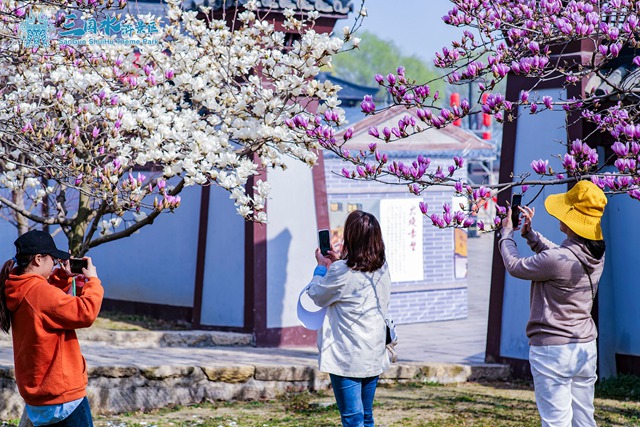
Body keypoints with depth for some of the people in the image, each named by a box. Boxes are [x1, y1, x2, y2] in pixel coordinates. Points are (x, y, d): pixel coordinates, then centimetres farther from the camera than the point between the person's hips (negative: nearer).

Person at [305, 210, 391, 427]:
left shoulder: (341, 271, -17)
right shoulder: (382, 269, 3)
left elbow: (317, 295, 0)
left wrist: (321, 267, 13)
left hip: (347, 358, -7)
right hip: (374, 356, 7)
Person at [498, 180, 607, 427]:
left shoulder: (556, 260, -24)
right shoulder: (597, 256, 0)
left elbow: (515, 266, -7)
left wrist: (507, 233, 9)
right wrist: (529, 233, 18)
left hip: (552, 349, -8)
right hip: (586, 347, 8)